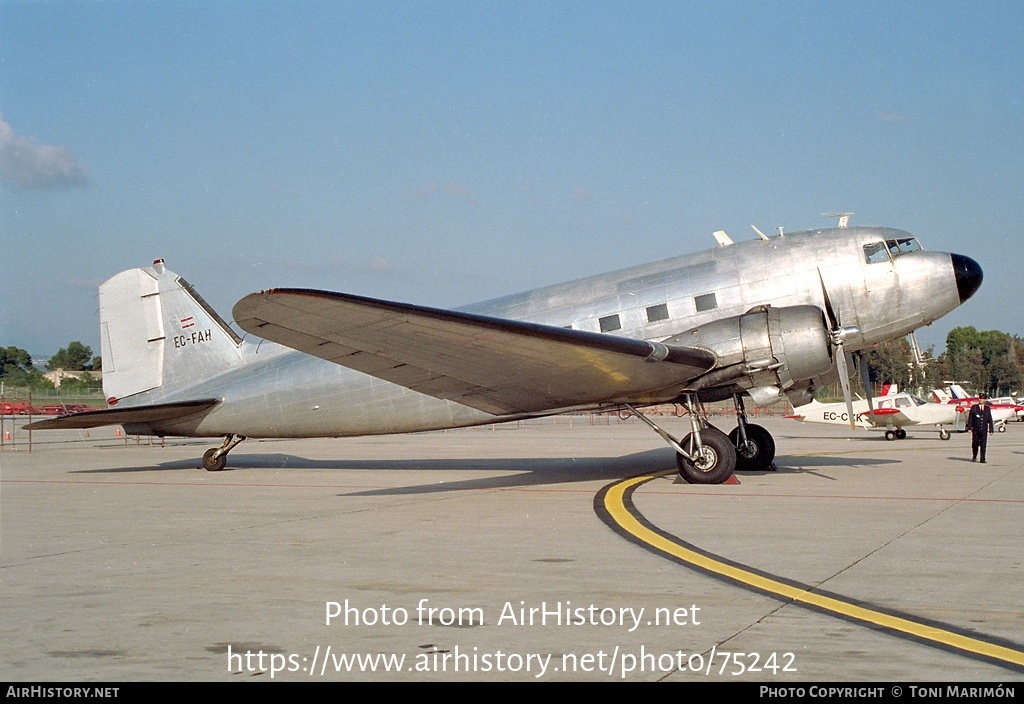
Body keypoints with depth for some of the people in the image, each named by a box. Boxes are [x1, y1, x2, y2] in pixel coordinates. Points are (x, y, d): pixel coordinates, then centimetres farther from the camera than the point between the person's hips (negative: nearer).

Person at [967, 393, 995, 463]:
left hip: (984, 430, 1)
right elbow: (970, 418, 2)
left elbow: (990, 420, 9)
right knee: (975, 444, 5)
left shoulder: (987, 409, 9)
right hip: (975, 430, -1)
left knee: (983, 445, -3)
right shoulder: (974, 407, 4)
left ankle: (982, 459, 2)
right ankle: (974, 457, 24)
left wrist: (991, 430, 4)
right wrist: (969, 428, -7)